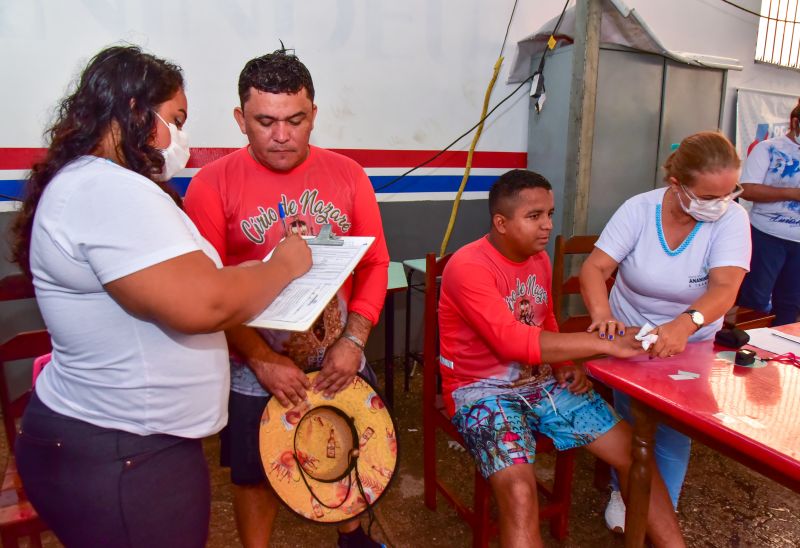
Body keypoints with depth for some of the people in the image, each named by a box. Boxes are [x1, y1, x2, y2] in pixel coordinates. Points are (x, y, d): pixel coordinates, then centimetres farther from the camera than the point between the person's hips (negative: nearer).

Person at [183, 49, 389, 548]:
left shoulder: (347, 175, -3)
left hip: (339, 359, 3)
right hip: (255, 368, -2)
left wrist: (354, 340, -12)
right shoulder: (213, 183, -11)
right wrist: (261, 359, -18)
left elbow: (375, 263, -2)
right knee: (254, 474, 16)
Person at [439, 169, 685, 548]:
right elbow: (511, 341, -29)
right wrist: (606, 345, -29)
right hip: (484, 390, -7)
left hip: (545, 381, 7)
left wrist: (567, 363, 1)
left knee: (633, 450, 1)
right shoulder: (467, 267, -20)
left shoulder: (540, 258, 6)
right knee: (519, 492, -29)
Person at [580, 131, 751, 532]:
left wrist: (684, 325, -51)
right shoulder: (639, 209, -18)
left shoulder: (731, 219, -18)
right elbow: (594, 267, -24)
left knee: (673, 433, 5)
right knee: (627, 423, 12)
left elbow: (724, 289, -31)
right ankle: (623, 492, 39)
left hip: (690, 344, 0)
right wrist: (603, 313, -44)